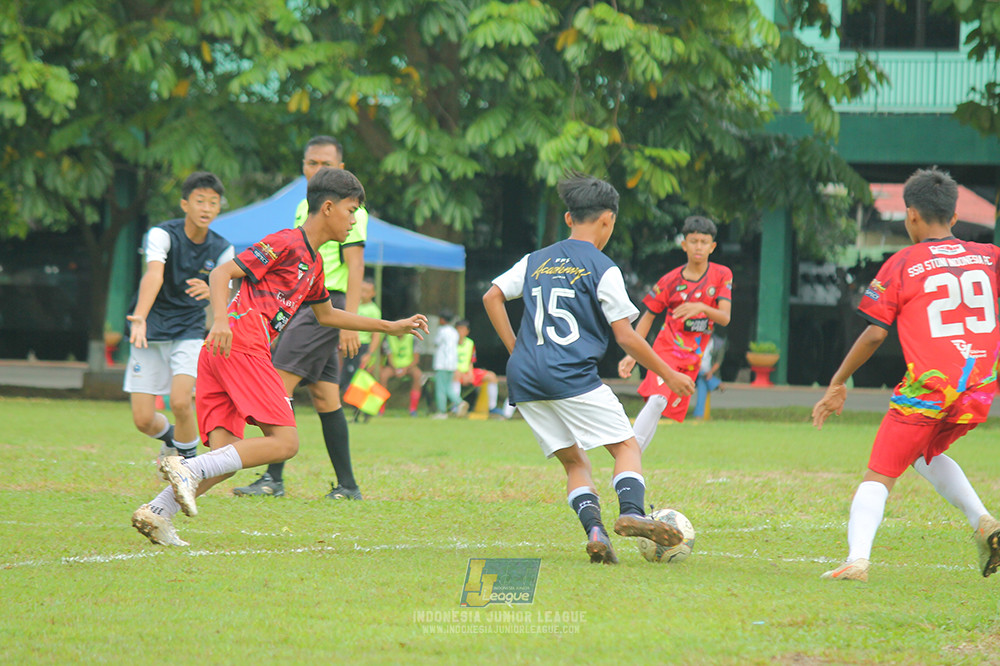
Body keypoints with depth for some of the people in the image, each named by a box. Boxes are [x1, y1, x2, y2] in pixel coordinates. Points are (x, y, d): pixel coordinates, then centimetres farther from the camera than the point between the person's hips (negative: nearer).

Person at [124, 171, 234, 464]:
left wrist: (210, 291, -23)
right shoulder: (163, 234, -15)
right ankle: (172, 437, 33)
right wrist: (139, 319, -49)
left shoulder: (222, 250, -3)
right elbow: (154, 275, -32)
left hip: (189, 331, 1)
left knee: (180, 401, -23)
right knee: (143, 420, -3)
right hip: (151, 330, -1)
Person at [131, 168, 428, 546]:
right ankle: (188, 469, -24)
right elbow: (221, 273, -9)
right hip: (242, 347, -9)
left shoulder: (313, 262, 27)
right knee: (284, 442, -13)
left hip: (218, 355, 9)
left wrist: (390, 327, 43)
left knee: (226, 456, 0)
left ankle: (157, 513, -13)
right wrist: (221, 319, -26)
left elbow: (326, 314, 42)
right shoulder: (286, 243, -2)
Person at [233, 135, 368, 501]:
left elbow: (355, 266, -13)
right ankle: (347, 485, 8)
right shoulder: (304, 208, 19)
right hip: (302, 305, 9)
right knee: (324, 397, 6)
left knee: (280, 383, -16)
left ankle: (274, 478, -18)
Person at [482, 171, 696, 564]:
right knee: (626, 446, 3)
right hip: (572, 377, -5)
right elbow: (625, 336, -2)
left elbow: (492, 297, 14)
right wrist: (668, 375, 7)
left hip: (524, 381, 5)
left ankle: (594, 528, -12)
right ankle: (631, 512, -24)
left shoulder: (535, 262, 18)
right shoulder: (602, 269, 1)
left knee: (574, 461, 12)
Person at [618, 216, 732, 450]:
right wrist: (632, 354, -2)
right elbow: (648, 317, 6)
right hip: (667, 348, -2)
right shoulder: (670, 280, -2)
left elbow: (725, 318, -9)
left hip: (693, 357, 2)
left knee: (667, 411, -1)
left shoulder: (722, 275, 0)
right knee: (657, 400, -25)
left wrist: (702, 308, -30)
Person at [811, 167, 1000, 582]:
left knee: (879, 476, 1)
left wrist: (837, 384, 8)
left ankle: (857, 558, -19)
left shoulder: (901, 265, 0)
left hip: (927, 389, -5)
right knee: (926, 454, 29)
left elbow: (875, 333, -1)